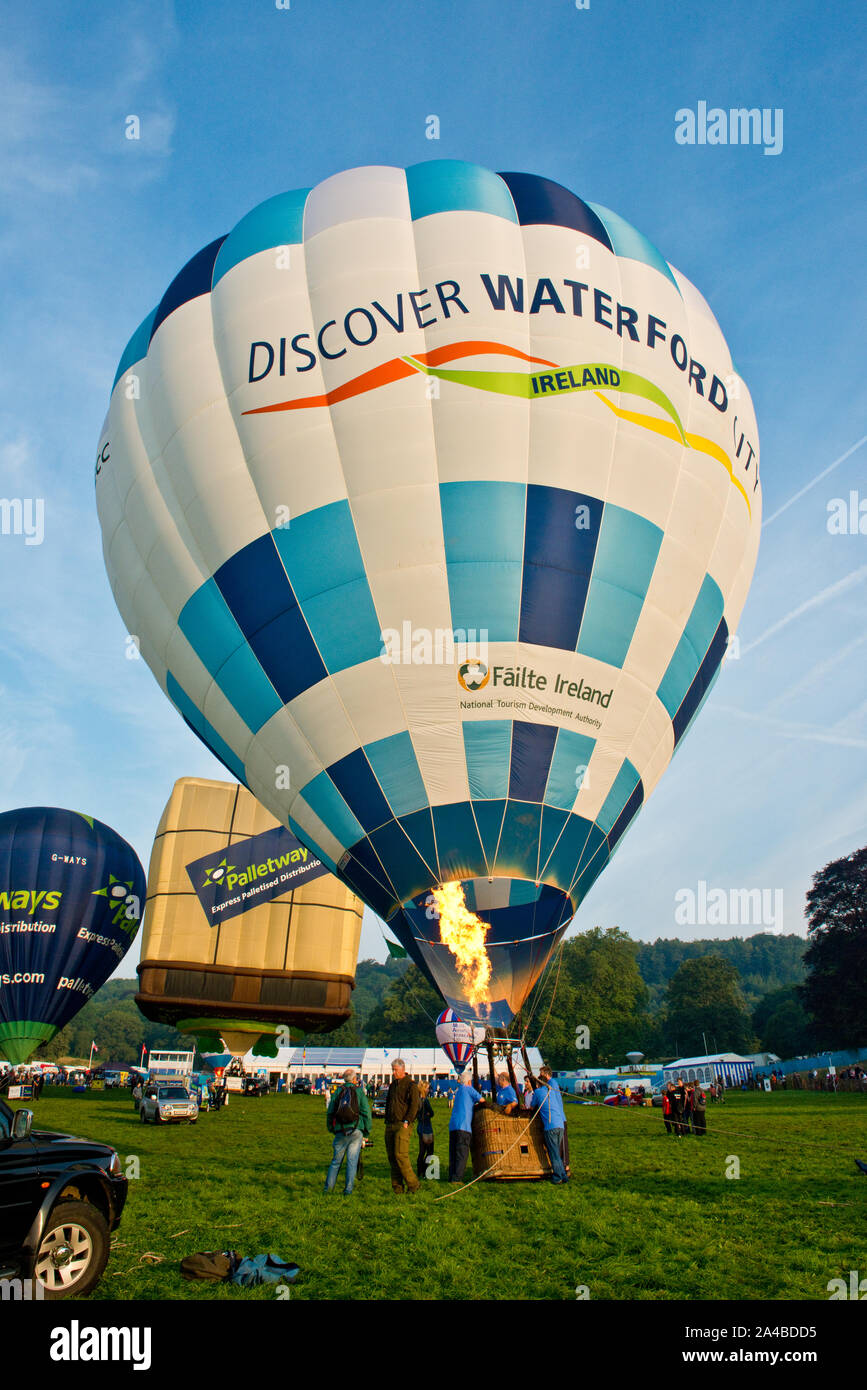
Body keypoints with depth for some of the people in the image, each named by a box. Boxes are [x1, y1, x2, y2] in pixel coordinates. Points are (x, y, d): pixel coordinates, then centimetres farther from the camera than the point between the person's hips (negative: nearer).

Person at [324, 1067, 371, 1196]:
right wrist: (366, 1132, 8)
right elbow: (366, 1113, -1)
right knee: (352, 1161, 4)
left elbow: (330, 1112, 8)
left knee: (336, 1161, 13)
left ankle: (328, 1187, 9)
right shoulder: (359, 1092, 2)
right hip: (356, 1131, -2)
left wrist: (331, 1130, 20)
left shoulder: (337, 1092, 7)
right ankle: (348, 1190, 3)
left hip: (340, 1132, 2)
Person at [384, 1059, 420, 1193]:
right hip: (390, 1125, 7)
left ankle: (413, 1184, -3)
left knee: (400, 1154, -14)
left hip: (402, 1125, -7)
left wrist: (407, 1121, -17)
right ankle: (397, 1187, 10)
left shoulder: (411, 1085, -4)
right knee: (392, 1156, 5)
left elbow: (414, 1105, -10)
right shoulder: (392, 1085, 19)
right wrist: (386, 1120, 15)